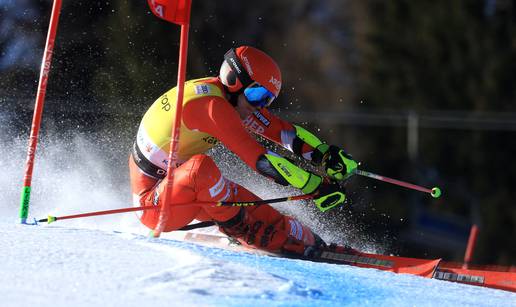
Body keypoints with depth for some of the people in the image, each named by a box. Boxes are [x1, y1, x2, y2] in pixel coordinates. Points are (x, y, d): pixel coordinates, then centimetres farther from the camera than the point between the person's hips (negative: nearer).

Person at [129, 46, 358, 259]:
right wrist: (316, 186, -32)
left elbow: (282, 130, 5)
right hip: (152, 205, -10)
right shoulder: (211, 104, -27)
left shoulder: (237, 98, 2)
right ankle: (239, 230, -14)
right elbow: (257, 156, -32)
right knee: (201, 166, -33)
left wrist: (325, 154, -10)